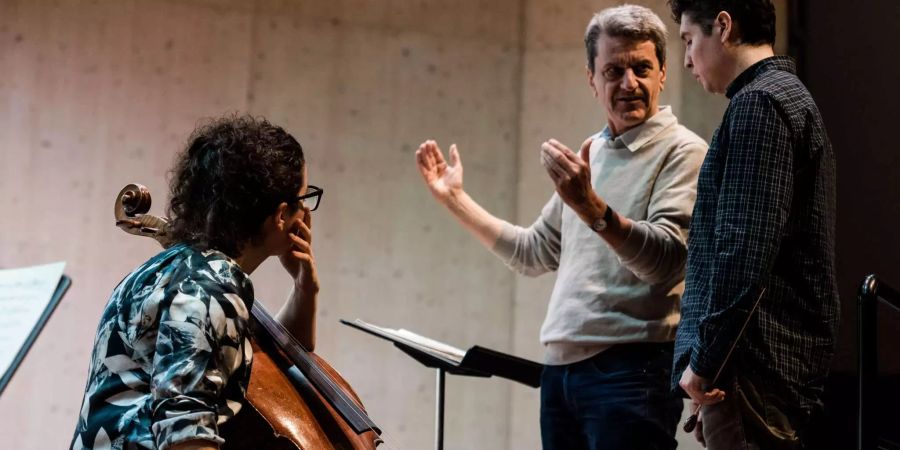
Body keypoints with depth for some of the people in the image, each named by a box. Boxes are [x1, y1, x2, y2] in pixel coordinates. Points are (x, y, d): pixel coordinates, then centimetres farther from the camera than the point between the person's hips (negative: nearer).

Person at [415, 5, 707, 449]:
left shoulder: (682, 151, -6)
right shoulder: (588, 154, 17)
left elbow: (667, 259, -20)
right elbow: (533, 253, 26)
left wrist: (590, 207, -32)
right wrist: (455, 199, 24)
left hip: (629, 371, -7)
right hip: (559, 367, 7)